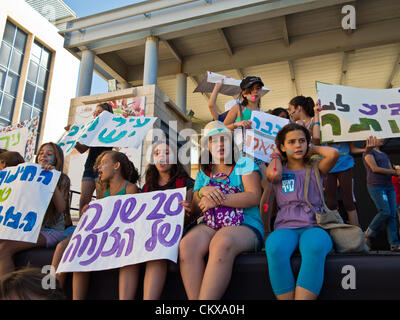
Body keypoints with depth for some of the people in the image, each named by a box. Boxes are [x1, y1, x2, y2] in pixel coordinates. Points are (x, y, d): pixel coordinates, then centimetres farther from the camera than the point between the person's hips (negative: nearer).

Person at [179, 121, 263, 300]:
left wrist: (218, 200, -13)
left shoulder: (244, 164, 9)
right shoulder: (203, 174, 21)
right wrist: (203, 191, -6)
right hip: (210, 225, 4)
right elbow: (195, 208, 16)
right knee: (187, 244, -30)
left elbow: (254, 197, -6)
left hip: (245, 225, -3)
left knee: (221, 242, -38)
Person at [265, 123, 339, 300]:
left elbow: (334, 153, -3)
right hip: (285, 227, 0)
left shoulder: (315, 169, 18)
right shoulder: (280, 171, 17)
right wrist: (276, 156, 12)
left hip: (314, 226, 0)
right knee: (275, 247, -36)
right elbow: (273, 174, -9)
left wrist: (313, 149, 16)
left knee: (316, 246, -38)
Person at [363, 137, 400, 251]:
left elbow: (391, 169, 18)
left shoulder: (384, 155, 25)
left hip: (389, 186, 7)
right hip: (375, 186, -7)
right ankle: (368, 234, 2)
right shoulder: (368, 152, 2)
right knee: (385, 212, -16)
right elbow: (375, 168, -10)